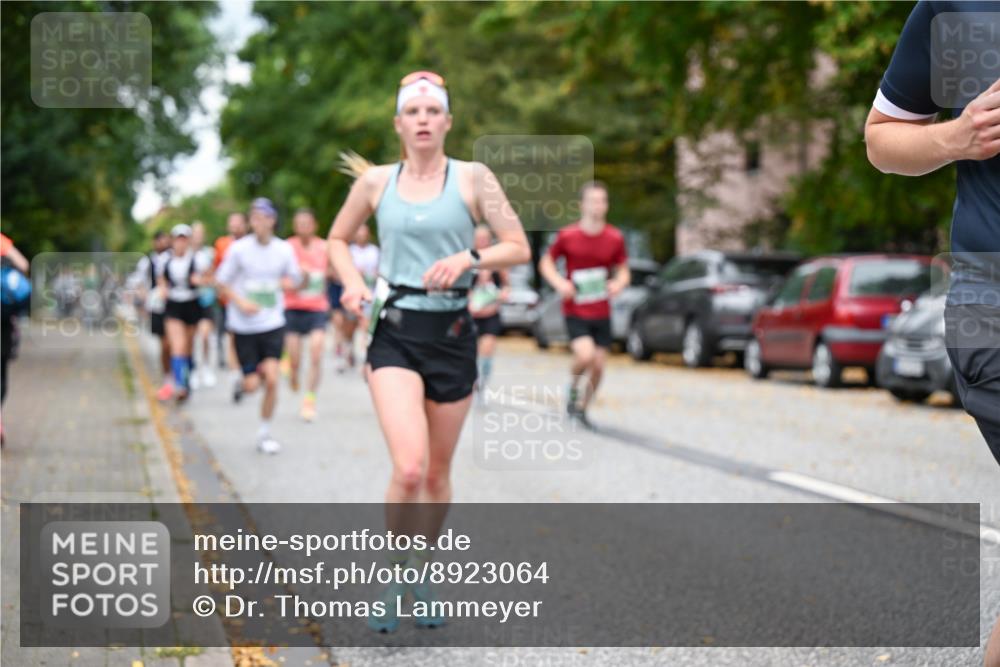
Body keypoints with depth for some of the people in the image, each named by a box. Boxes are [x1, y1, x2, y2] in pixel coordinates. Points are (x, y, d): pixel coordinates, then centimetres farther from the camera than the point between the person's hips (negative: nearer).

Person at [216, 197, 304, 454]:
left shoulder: (284, 249, 0)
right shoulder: (239, 249, -5)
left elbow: (296, 281, 9)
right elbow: (222, 282, 2)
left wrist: (292, 282, -15)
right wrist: (241, 302, -14)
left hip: (273, 324, 1)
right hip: (244, 326, -1)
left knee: (271, 378, -11)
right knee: (252, 383, -2)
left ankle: (264, 432, 7)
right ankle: (242, 384, 37)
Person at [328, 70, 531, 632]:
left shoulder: (473, 178, 0)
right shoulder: (375, 182, 4)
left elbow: (520, 248, -2)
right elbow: (338, 239, 19)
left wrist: (469, 257, -19)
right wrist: (353, 282, 1)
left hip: (452, 333, 1)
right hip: (395, 333, -1)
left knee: (438, 474, 10)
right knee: (409, 468, -18)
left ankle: (423, 573, 33)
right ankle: (395, 576, 5)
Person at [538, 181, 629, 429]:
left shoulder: (615, 238, -2)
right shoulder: (567, 236, -7)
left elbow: (623, 270, 8)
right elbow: (546, 262, 4)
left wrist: (619, 283, -15)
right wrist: (559, 283, -14)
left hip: (602, 313, 3)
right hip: (575, 312, -3)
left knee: (599, 366, 5)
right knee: (585, 355, -24)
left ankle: (582, 408, 28)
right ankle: (573, 385, 9)